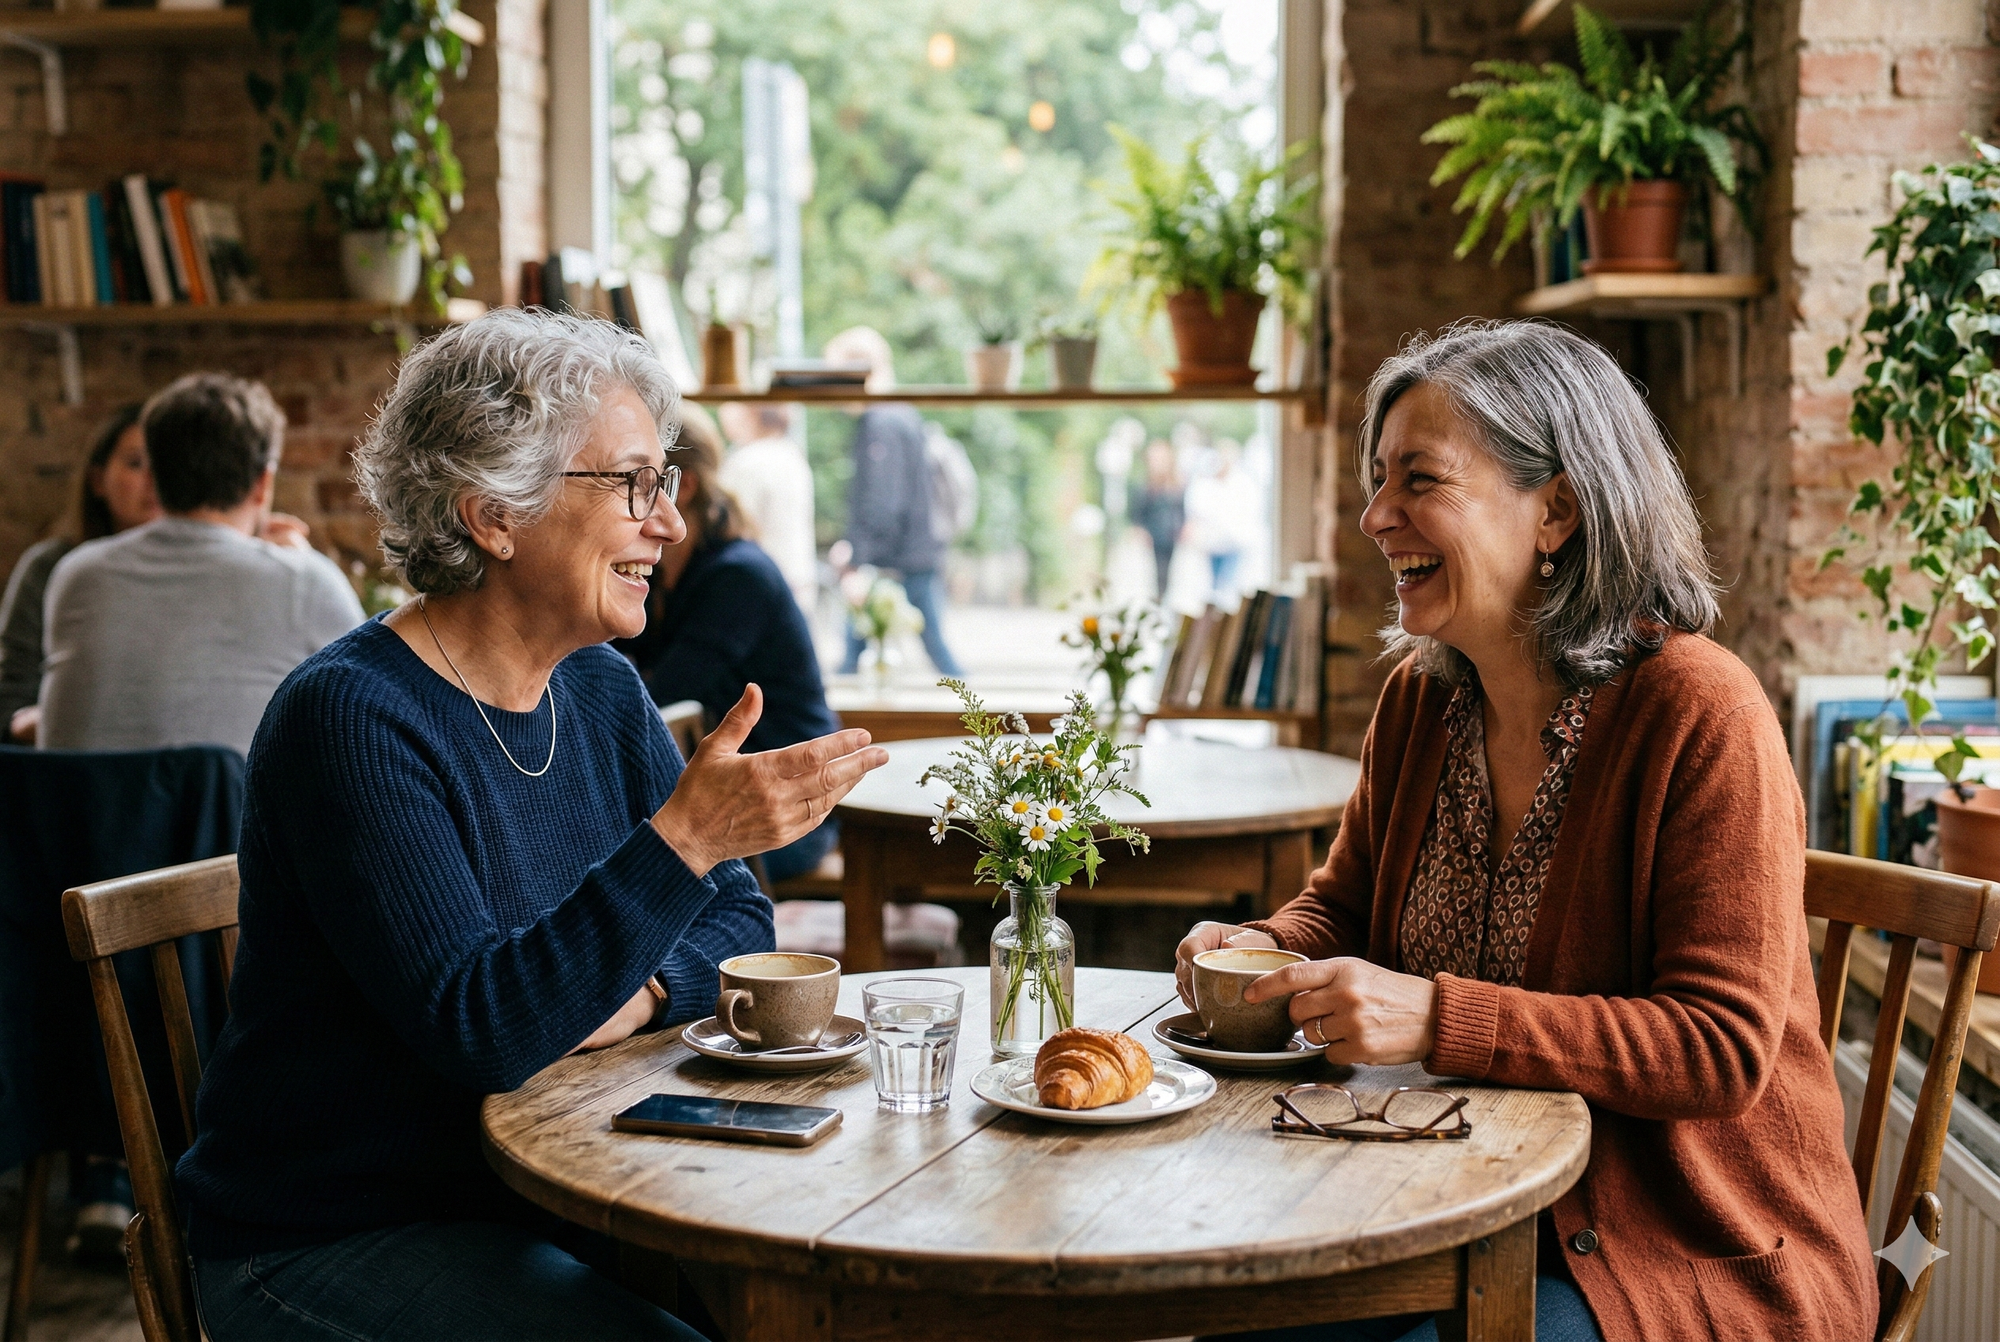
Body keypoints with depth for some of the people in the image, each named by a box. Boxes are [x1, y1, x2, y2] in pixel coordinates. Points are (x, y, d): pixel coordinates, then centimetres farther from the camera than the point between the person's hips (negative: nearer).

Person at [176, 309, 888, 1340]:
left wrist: (639, 990, -14)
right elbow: (475, 1031, -29)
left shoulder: (599, 688, 4)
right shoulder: (349, 718, -20)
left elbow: (734, 919, 8)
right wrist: (683, 838, -36)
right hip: (330, 1244, -7)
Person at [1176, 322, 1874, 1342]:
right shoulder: (1418, 697, 2)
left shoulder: (1701, 714, -19)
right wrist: (1267, 949, -8)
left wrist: (1437, 1019, -31)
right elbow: (1346, 904, 17)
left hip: (1699, 1256, -6)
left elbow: (1724, 1049, -22)